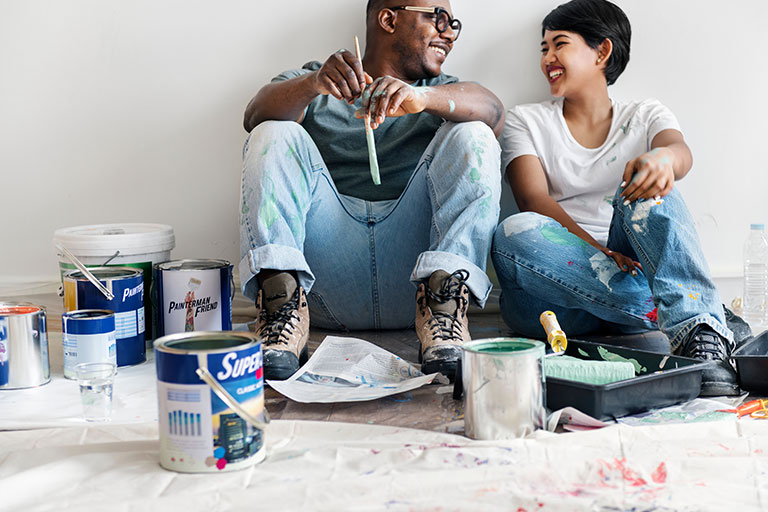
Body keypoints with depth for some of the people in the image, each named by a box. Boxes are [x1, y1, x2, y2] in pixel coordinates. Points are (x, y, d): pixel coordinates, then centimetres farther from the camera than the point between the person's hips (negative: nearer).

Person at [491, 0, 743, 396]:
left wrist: (664, 158, -35)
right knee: (516, 232, -32)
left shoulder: (645, 116, 17)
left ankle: (702, 334, -46)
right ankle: (689, 317, -34)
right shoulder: (526, 121, 16)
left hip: (633, 271, 0)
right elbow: (534, 200, -2)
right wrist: (596, 252, -21)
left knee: (647, 185, -26)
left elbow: (681, 152, -8)